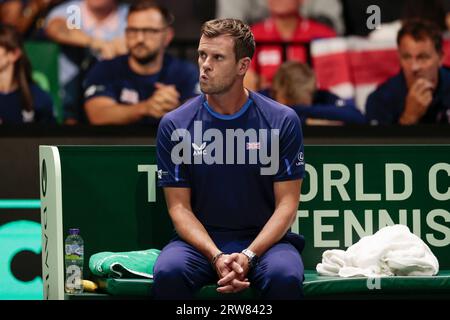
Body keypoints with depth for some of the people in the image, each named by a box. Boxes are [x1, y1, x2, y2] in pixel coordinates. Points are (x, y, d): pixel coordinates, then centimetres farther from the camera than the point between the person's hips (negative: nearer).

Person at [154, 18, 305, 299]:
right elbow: (179, 206, 0)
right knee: (168, 272, -32)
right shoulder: (174, 126, 0)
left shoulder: (283, 121, -2)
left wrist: (248, 256, -17)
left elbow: (286, 204, -2)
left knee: (285, 276, -34)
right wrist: (216, 257, -17)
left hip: (264, 240, -1)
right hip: (200, 242, 1)